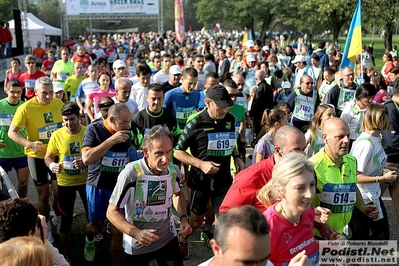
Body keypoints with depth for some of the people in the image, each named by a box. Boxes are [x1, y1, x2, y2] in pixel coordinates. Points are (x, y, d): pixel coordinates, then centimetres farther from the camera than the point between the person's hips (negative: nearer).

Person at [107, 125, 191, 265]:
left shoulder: (174, 170, -9)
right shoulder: (131, 174, -25)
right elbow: (112, 212, -17)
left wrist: (184, 217, -3)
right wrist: (136, 233, -31)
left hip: (168, 238, 4)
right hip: (138, 245, -3)